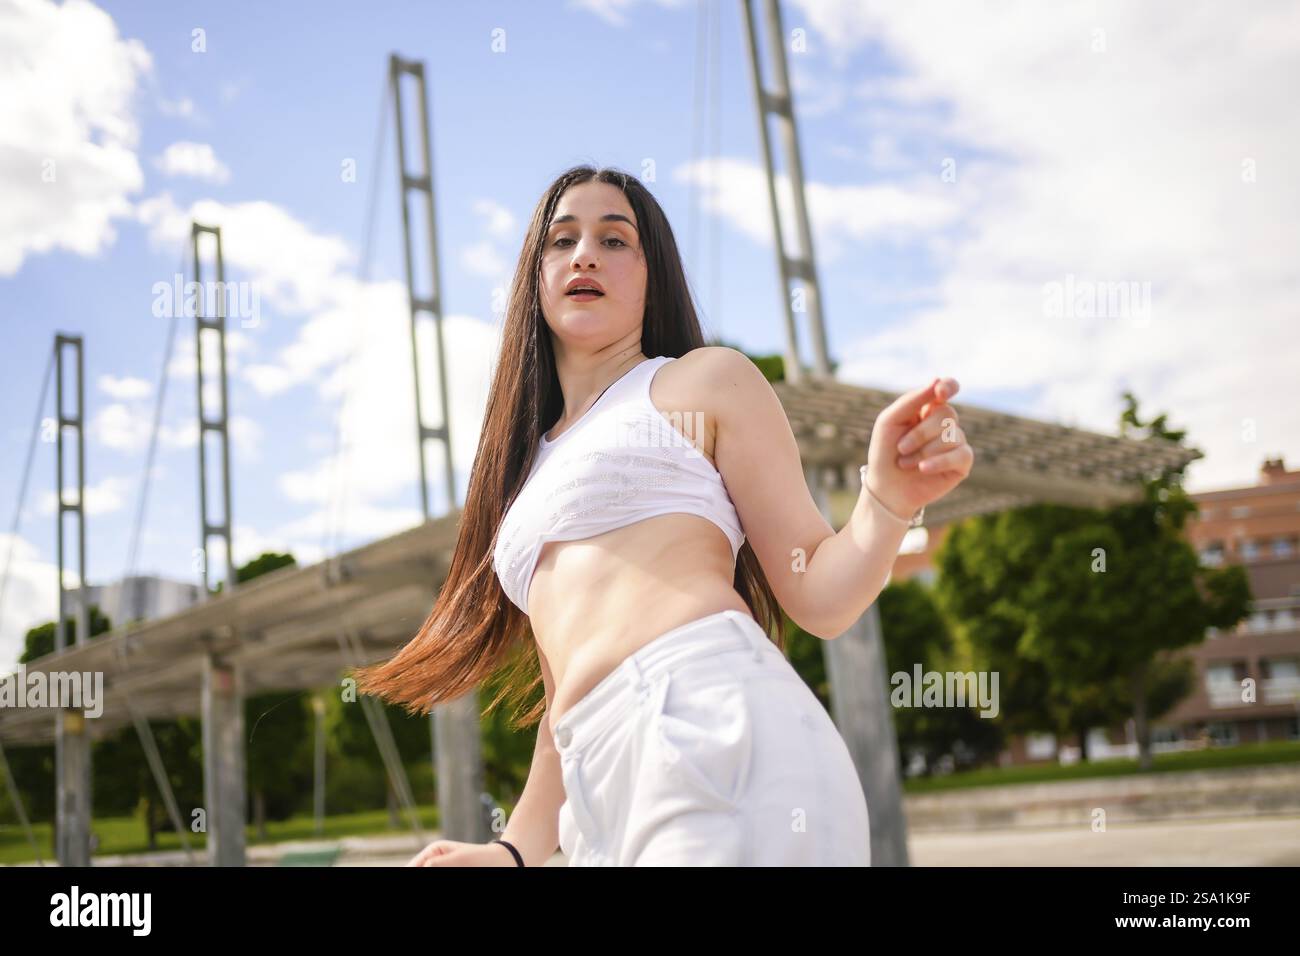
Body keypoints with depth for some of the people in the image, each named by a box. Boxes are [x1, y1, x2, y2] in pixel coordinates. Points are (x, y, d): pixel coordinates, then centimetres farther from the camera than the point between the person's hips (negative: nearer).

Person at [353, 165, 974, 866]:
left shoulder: (706, 379, 11)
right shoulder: (532, 473, 28)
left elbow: (820, 599, 3)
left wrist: (887, 499, -15)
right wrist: (512, 853, 14)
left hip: (725, 735, -6)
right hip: (612, 801, 6)